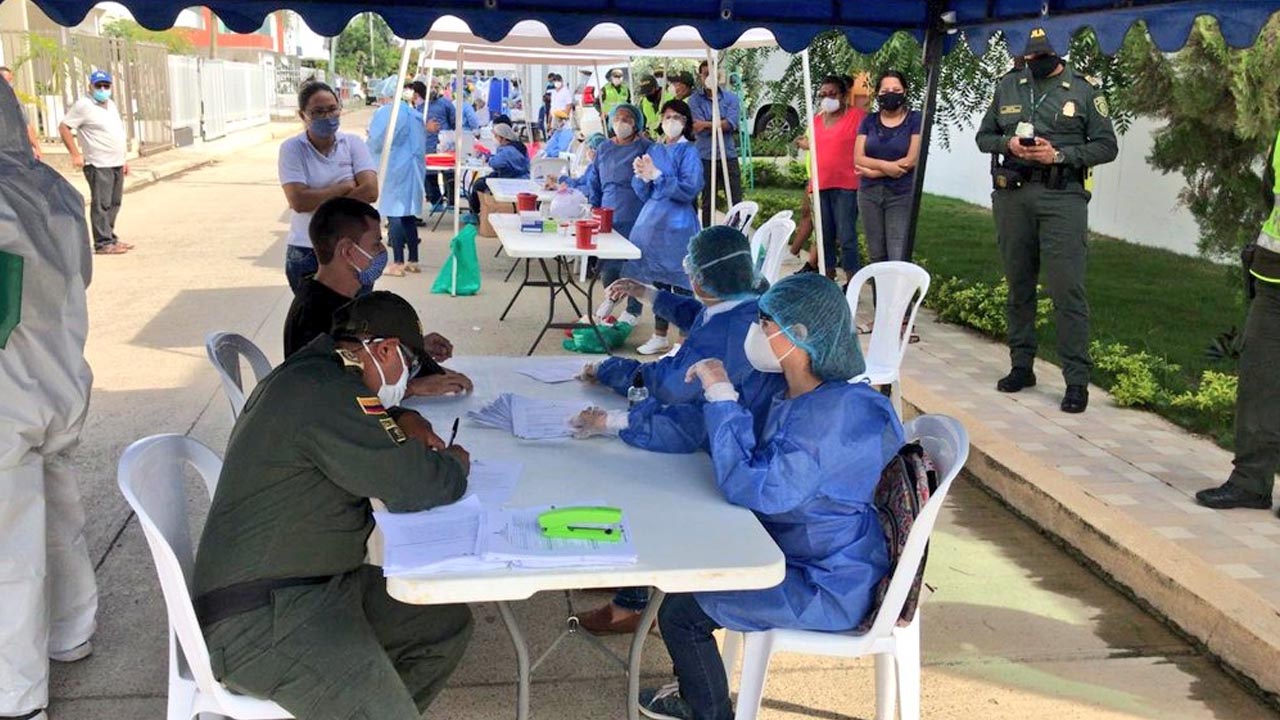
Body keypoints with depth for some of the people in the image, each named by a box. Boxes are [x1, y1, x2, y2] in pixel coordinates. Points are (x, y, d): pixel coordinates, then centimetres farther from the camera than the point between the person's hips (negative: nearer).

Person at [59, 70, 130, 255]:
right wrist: (75, 154, -14)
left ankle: (111, 238, 21)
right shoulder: (83, 106, -7)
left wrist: (124, 158, 21)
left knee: (114, 203, 12)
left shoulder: (111, 104, 18)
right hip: (99, 165, -8)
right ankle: (103, 243, -6)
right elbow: (63, 127, -9)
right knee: (101, 204, -8)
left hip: (117, 163, 8)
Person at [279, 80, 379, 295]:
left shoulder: (353, 144, 2)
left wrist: (318, 201, -13)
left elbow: (370, 192, -12)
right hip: (306, 255, -2)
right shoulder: (292, 149, -3)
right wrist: (346, 187, -10)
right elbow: (299, 201, -15)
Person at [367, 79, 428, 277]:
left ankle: (398, 264, -1)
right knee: (409, 215, 12)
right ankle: (413, 261, 16)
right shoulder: (416, 115, 8)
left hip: (393, 169, -6)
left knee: (394, 216, -2)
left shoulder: (384, 113, -11)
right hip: (413, 170, 6)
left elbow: (376, 143, -10)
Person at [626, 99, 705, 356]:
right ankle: (659, 337, 22)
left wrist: (657, 175, -20)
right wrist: (642, 177, -9)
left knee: (681, 285, -4)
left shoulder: (688, 151, -3)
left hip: (677, 226, -6)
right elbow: (644, 194, 12)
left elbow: (689, 189, -16)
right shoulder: (654, 150, 12)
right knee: (657, 282, 12)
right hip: (652, 222, 6)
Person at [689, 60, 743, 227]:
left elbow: (732, 123, -11)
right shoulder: (695, 100, 0)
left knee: (736, 201, 2)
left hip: (729, 156, 1)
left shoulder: (730, 98, 4)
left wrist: (707, 124, -15)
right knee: (707, 203, 7)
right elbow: (698, 128, -12)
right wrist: (720, 124, -11)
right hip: (705, 157, -1)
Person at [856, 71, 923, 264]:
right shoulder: (869, 121, 10)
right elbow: (858, 158, 2)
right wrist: (884, 165, -16)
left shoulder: (915, 119, 0)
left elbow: (912, 160, -8)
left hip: (901, 195, -4)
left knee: (898, 258, -11)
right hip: (869, 195, 4)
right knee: (876, 255, 6)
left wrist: (873, 171, -6)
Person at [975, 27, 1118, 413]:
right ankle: (1021, 366, 24)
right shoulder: (1008, 86, 11)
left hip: (1062, 196, -4)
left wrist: (1059, 155, -13)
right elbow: (984, 136, 15)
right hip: (1012, 195, 4)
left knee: (1067, 290, -9)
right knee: (1019, 285, 12)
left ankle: (1077, 381, -4)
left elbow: (1107, 146, 1)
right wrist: (1008, 144, -6)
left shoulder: (1084, 91, 2)